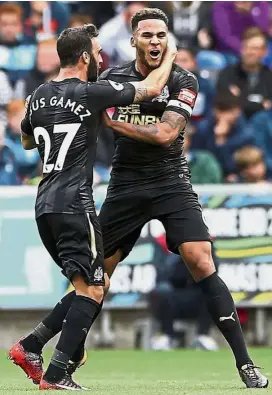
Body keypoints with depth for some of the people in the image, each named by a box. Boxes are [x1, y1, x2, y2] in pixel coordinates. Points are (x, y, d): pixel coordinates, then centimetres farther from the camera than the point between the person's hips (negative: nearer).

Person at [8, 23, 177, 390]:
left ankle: (30, 346, 8)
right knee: (91, 289, -5)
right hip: (74, 204, -8)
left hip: (45, 205, 8)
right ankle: (55, 375, -13)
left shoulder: (38, 96, 12)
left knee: (97, 284, 17)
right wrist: (169, 56, 17)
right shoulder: (90, 93, -9)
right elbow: (151, 89, 0)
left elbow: (27, 141, 31)